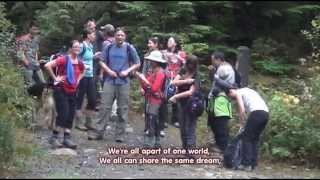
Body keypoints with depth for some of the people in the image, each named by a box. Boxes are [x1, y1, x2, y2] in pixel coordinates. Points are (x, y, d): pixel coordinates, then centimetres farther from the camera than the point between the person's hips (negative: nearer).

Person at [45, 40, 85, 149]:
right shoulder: (64, 59, -15)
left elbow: (83, 71, 29)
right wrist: (55, 78, -17)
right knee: (63, 114, -13)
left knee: (70, 116, 6)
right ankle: (54, 137, 0)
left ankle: (67, 139, 12)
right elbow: (47, 65, -22)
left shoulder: (80, 63, 5)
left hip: (72, 92, 7)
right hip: (61, 90, -7)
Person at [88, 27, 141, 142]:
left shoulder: (129, 48, 0)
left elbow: (137, 63, 4)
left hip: (123, 82, -1)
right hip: (110, 81, 1)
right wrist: (108, 70, -6)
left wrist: (127, 71, -10)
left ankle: (120, 135, 11)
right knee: (105, 107, 0)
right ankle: (99, 132, 6)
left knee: (122, 109, 4)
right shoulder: (109, 47, 5)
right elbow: (102, 61, 11)